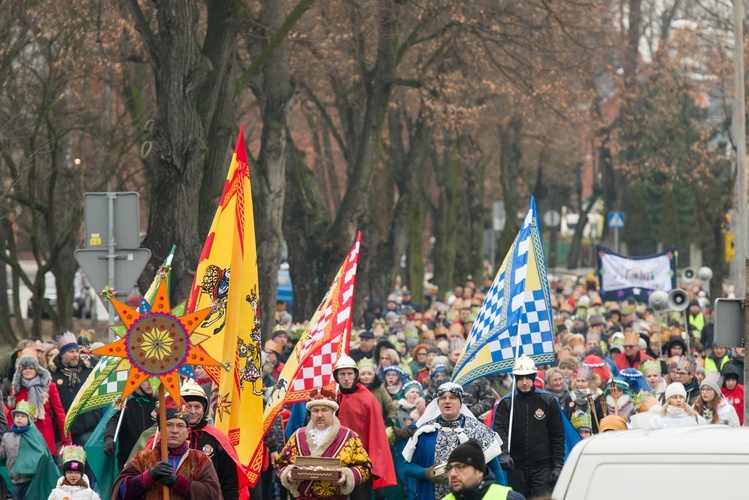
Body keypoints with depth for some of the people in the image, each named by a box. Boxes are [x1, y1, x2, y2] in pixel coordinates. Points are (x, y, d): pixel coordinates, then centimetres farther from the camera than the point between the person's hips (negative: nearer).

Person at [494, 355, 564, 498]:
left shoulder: (548, 401, 5)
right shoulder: (506, 403, 5)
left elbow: (557, 435, 5)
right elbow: (500, 430, -8)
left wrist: (558, 465, -2)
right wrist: (503, 453, -27)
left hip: (543, 466, -2)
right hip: (516, 467, 2)